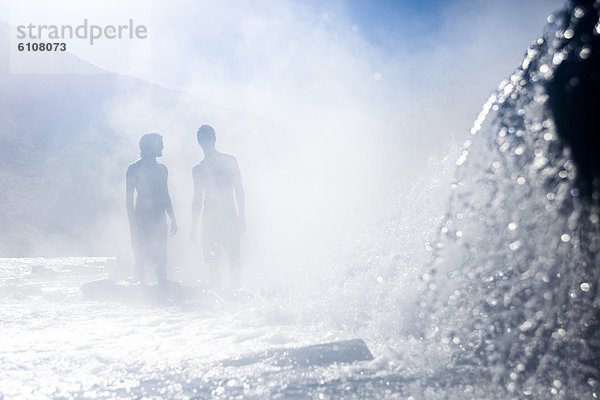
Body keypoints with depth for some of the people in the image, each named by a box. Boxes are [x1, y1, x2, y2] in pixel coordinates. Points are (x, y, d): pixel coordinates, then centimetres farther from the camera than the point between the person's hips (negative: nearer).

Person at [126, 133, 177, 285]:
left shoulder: (162, 169, 14)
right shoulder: (134, 169, -2)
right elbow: (129, 197, -4)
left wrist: (173, 218, 16)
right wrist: (132, 223, -10)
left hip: (159, 218, 5)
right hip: (141, 218, -4)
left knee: (161, 257, 2)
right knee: (141, 257, -1)